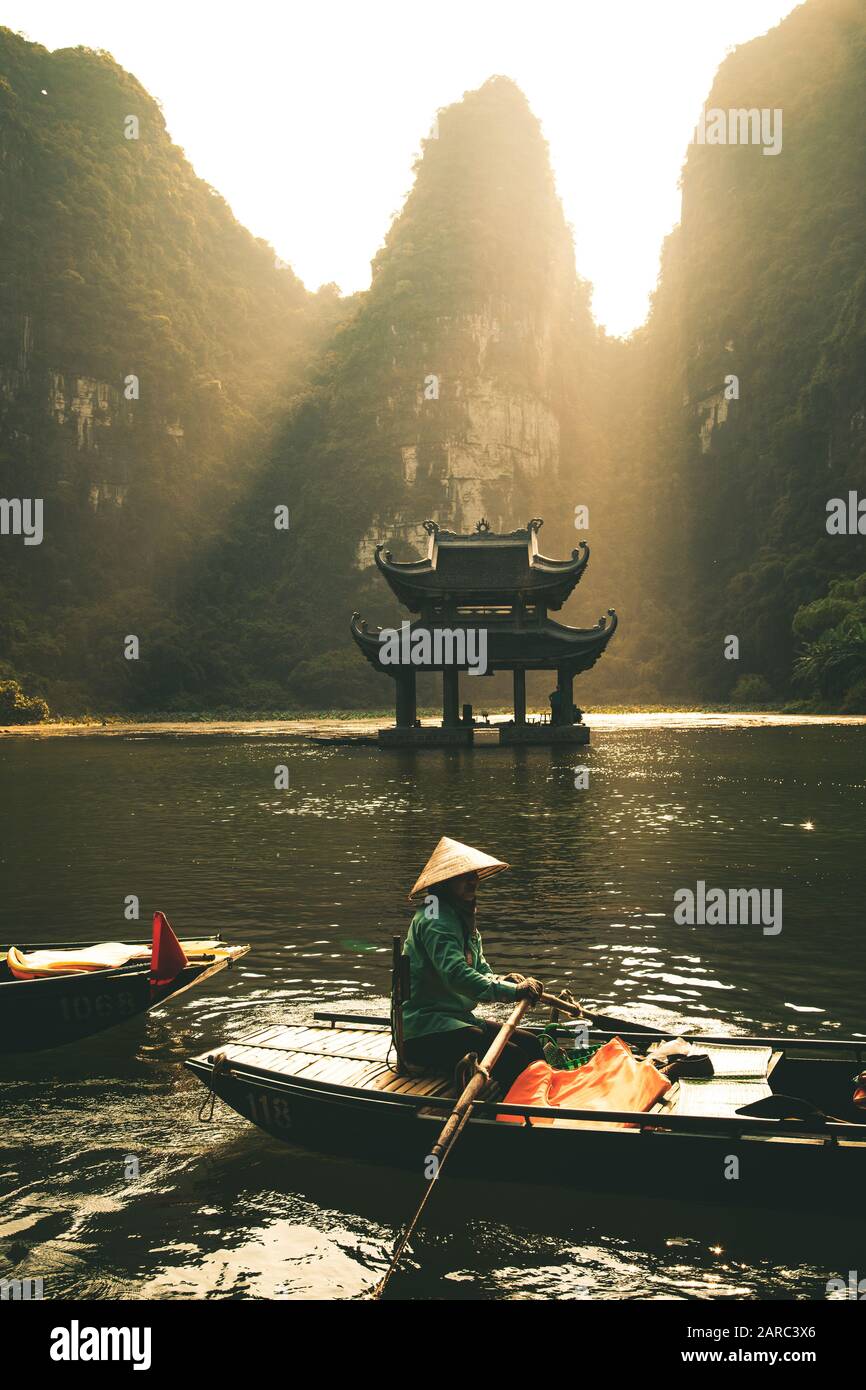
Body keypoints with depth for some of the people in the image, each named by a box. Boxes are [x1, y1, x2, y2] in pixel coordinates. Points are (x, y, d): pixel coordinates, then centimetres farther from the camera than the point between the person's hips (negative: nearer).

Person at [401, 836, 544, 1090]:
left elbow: (482, 973, 13)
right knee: (511, 1057, -23)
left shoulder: (463, 919, 17)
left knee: (529, 1043, 0)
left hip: (456, 1019, 10)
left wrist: (505, 980, -10)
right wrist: (513, 991, -33)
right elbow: (456, 975, -29)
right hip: (423, 1031, -10)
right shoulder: (435, 919, -15)